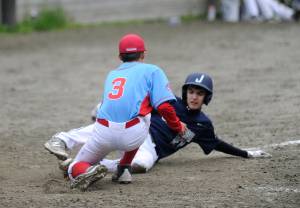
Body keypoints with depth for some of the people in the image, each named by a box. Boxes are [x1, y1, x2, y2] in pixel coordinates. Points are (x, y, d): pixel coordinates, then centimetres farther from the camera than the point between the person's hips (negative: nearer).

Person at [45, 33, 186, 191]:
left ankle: (87, 171, -16)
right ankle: (124, 168, 20)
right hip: (132, 136, -2)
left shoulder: (112, 75, 29)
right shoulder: (152, 71, 14)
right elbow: (164, 107, 0)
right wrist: (177, 127, 17)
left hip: (103, 134, 2)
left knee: (75, 170, 23)